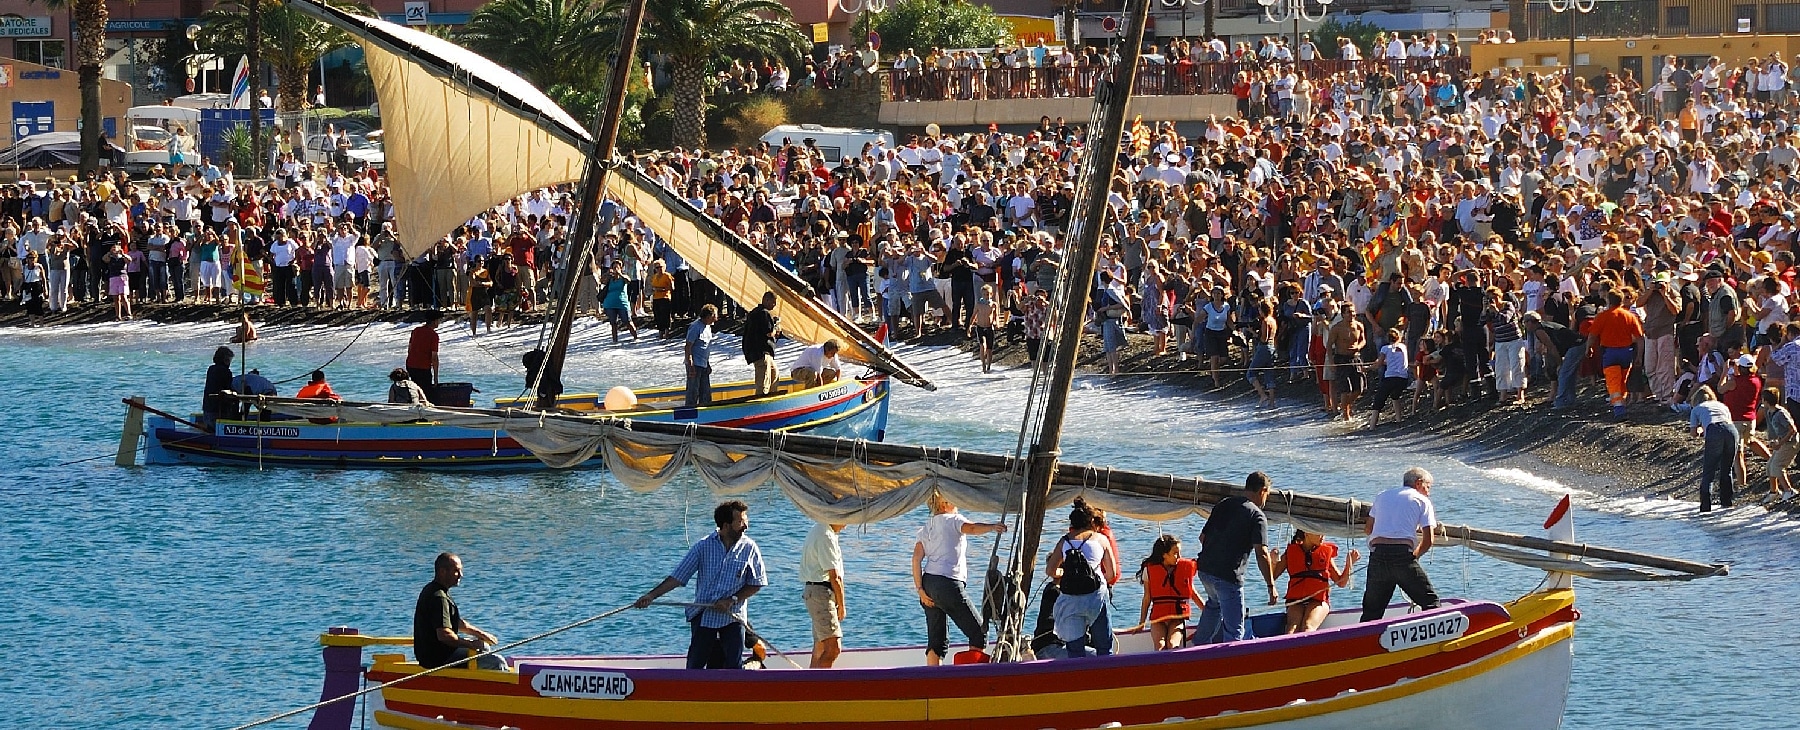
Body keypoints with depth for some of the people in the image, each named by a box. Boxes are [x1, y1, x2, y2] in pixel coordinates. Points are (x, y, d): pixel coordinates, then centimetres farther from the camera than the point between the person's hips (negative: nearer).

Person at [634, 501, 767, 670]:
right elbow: (678, 576, 0)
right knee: (695, 665, 0)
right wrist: (651, 595, -8)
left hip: (733, 617, 0)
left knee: (734, 667, -2)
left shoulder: (749, 548, -1)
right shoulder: (704, 546, -2)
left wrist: (732, 600, -11)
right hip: (703, 616, 0)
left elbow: (756, 584, 3)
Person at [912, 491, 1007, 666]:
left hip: (929, 584, 7)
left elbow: (916, 559, 8)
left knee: (937, 641, 9)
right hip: (949, 584, -7)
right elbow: (971, 528, -20)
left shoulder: (926, 529, 20)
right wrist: (992, 527, -35)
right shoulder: (953, 520, 3)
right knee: (979, 632, 0)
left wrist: (920, 590, 3)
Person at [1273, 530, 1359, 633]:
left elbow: (1341, 583, 18)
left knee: (1308, 627, -33)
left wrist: (1349, 563, 4)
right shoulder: (1291, 552, 14)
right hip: (1295, 600, 0)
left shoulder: (1326, 552, 16)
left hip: (1318, 601, 0)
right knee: (1293, 628, -32)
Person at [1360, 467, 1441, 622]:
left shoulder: (1382, 497, 24)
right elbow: (1428, 541, 3)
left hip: (1377, 554, 4)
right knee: (1430, 602, 5)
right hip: (1403, 554, -4)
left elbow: (1368, 529, 29)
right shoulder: (1422, 500, 11)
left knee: (1372, 610, 12)